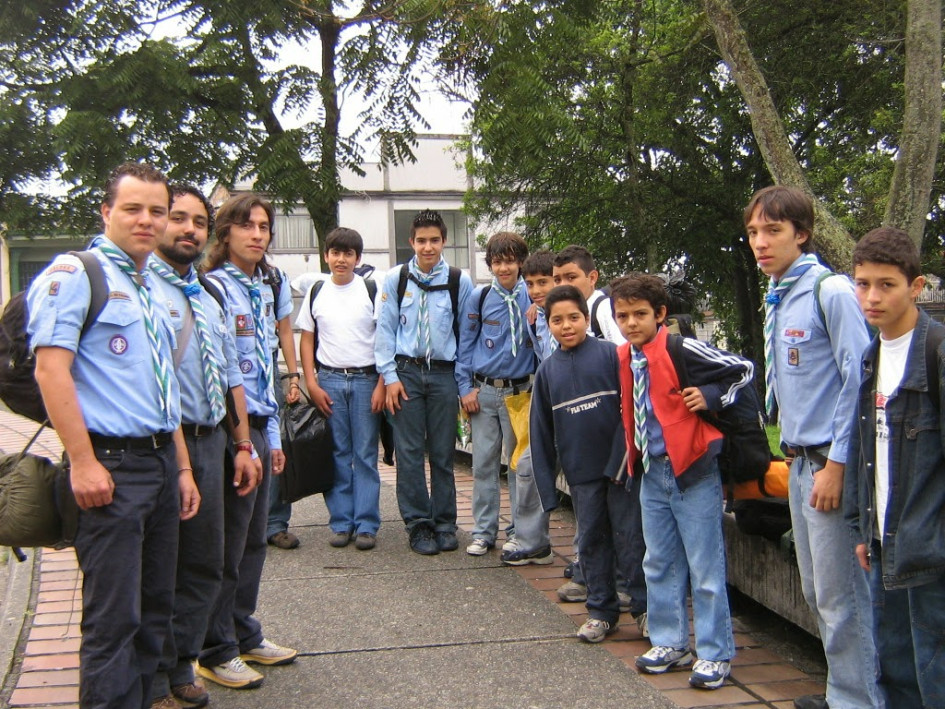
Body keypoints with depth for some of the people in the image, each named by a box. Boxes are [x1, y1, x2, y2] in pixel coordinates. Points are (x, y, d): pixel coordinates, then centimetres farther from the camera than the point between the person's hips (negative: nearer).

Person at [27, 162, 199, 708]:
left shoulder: (154, 290, 19)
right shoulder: (76, 273, -6)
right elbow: (51, 369, -15)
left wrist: (182, 467, 19)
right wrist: (83, 462, -20)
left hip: (161, 463, 8)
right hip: (111, 466, -8)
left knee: (155, 610, 14)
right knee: (114, 618, -5)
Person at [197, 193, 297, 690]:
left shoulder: (262, 292, 15)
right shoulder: (215, 288, -12)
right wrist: (238, 437, -16)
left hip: (257, 428, 9)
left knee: (253, 541, 15)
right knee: (227, 546, -1)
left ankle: (245, 637, 28)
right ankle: (216, 652, 11)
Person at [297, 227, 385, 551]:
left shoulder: (371, 291, 1)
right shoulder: (317, 292, 8)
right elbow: (307, 340, 9)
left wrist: (382, 384, -7)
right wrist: (311, 383, -1)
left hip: (366, 380, -2)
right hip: (328, 381, 2)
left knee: (365, 455, 0)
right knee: (336, 455, 5)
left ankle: (366, 524, 6)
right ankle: (341, 522, 13)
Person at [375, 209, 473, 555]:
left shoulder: (460, 282, 2)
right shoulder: (396, 279, 3)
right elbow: (385, 329, 4)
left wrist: (464, 383, 2)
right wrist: (390, 376, -3)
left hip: (444, 373, 0)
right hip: (406, 371, 0)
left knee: (443, 454, 5)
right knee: (409, 453, -1)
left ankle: (445, 525, 16)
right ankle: (418, 525, 9)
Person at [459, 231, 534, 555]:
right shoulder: (479, 296, 1)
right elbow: (465, 343, 5)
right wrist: (466, 388, 1)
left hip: (520, 391, -1)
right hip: (484, 391, 1)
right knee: (483, 465, 5)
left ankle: (519, 531, 18)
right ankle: (483, 531, 15)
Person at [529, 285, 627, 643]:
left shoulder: (611, 354, -6)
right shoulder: (547, 370, 6)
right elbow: (540, 429, 9)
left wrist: (624, 459, -13)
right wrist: (546, 481, 6)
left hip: (619, 464, -3)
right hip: (581, 472, 3)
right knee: (592, 539, 10)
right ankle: (601, 610, 21)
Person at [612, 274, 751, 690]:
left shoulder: (682, 350, -14)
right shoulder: (623, 359, 5)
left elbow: (743, 369, -9)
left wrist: (710, 397, -17)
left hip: (692, 468, -7)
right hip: (651, 471, 7)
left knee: (705, 567, 1)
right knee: (659, 564, 15)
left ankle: (714, 654, 12)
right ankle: (669, 643, 28)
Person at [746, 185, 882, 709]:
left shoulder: (831, 291, -13)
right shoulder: (775, 300, 13)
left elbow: (858, 380, -16)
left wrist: (836, 464, -17)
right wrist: (793, 450, 18)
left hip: (831, 462, -9)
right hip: (800, 461, 9)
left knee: (840, 595, -2)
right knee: (816, 592, 16)